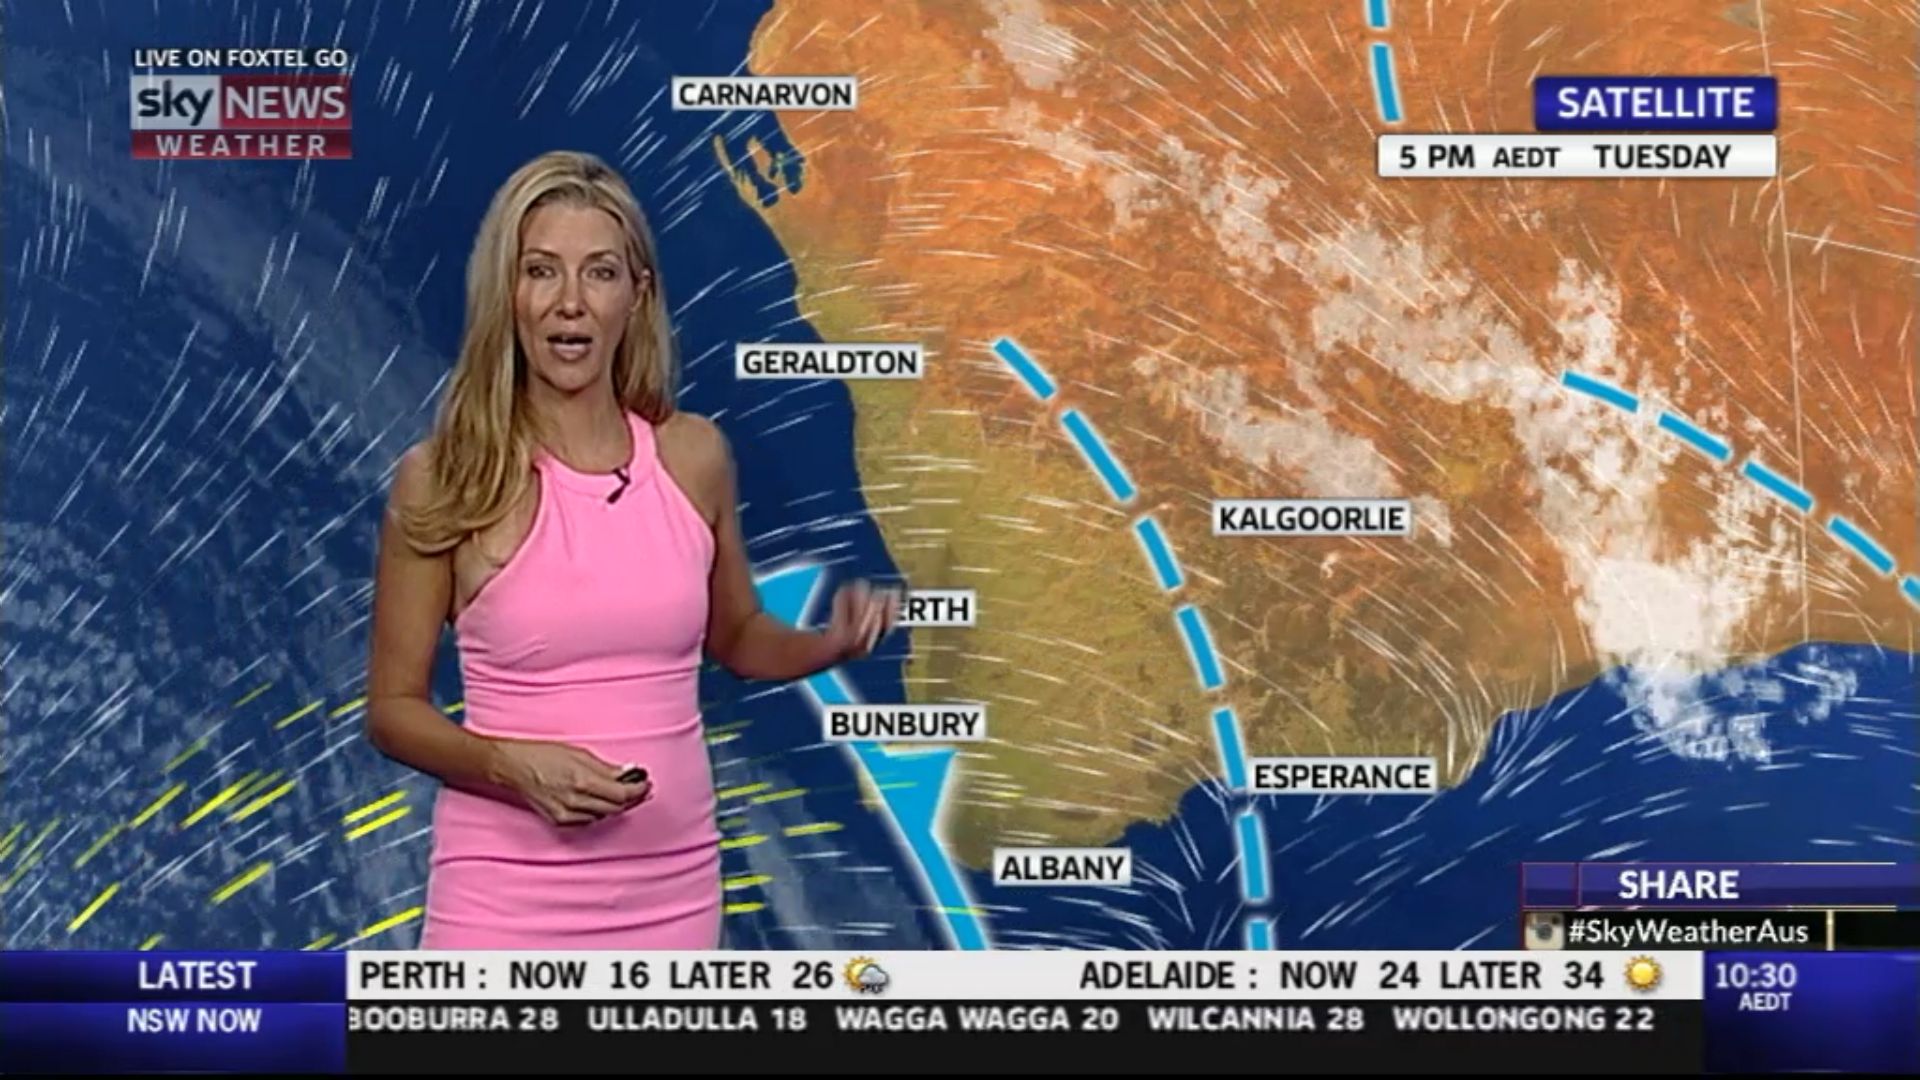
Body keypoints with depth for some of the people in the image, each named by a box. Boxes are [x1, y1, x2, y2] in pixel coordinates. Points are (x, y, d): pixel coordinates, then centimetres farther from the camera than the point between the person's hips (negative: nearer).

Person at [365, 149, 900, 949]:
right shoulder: (442, 478, -8)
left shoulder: (694, 455, 1)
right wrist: (511, 767, -19)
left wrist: (833, 643, -4)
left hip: (668, 885, 3)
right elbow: (392, 708, -2)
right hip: (508, 895, -3)